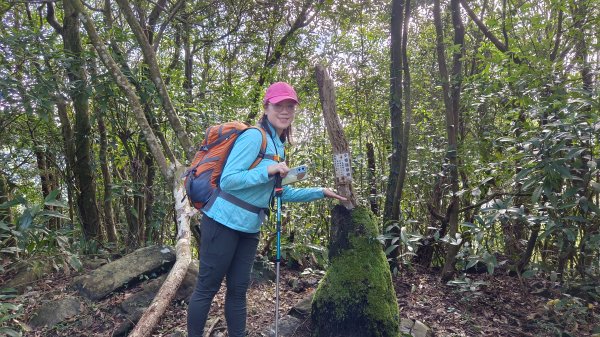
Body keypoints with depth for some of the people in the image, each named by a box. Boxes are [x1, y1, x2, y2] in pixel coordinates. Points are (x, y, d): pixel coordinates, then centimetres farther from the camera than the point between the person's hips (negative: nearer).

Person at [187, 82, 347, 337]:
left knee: (238, 290, 15)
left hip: (250, 228, 8)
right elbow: (227, 180, -19)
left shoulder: (278, 146, 13)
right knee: (207, 288, 5)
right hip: (224, 223, -8)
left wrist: (320, 192, 18)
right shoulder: (253, 136, -14)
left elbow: (282, 192, 18)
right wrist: (267, 170, -25)